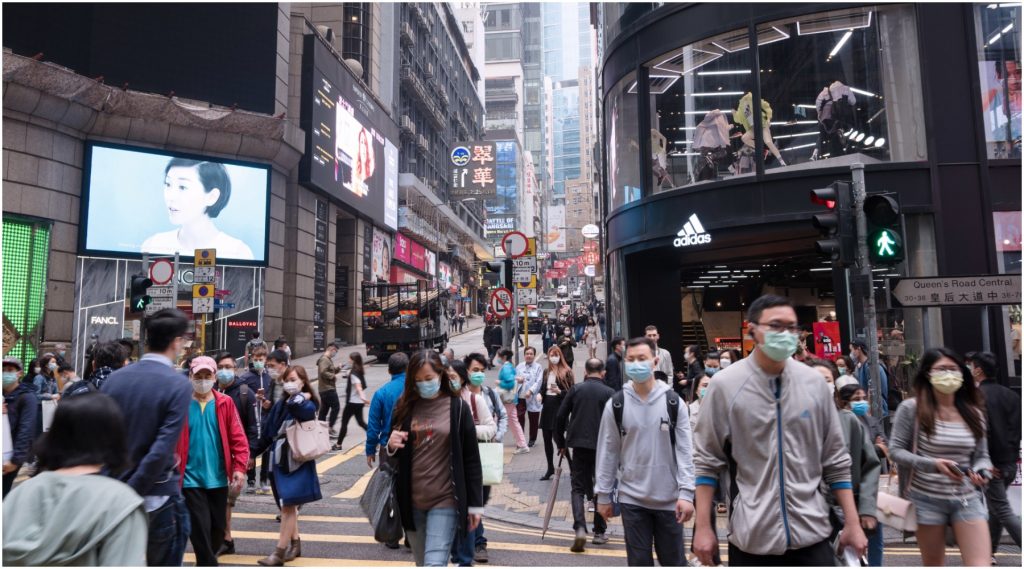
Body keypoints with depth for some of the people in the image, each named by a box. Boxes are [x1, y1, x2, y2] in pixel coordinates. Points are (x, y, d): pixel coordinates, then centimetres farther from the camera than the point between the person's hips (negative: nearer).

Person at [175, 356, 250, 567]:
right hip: (191, 479, -3)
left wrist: (239, 467, -8)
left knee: (218, 528, 14)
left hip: (218, 478, 3)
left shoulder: (225, 403, -1)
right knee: (200, 528, -3)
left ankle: (204, 562, 37)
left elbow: (238, 438, -1)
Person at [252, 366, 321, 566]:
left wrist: (299, 395, -16)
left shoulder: (307, 405, -9)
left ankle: (279, 552, -1)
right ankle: (295, 544, 27)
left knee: (288, 505, -6)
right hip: (279, 459, 7)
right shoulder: (280, 404, 8)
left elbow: (298, 406, -35)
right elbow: (268, 431, 14)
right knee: (287, 505, 14)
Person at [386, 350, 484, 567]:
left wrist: (475, 504, -3)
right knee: (422, 563, 16)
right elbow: (397, 458, 13)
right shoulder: (405, 407, 3)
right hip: (412, 500, 4)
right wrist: (392, 447, -10)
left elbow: (471, 459, -3)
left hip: (445, 500, -4)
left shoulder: (458, 407, -6)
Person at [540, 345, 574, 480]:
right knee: (547, 438, 10)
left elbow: (572, 391, -8)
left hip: (559, 407, -6)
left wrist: (560, 391, -23)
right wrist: (540, 395, 1)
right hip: (547, 406, 6)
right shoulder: (546, 372, 14)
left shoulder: (566, 372, -5)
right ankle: (550, 468, 24)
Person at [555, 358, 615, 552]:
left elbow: (560, 416, 1)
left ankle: (580, 528, -11)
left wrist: (561, 443, 12)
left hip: (579, 445, 1)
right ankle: (599, 532, 20)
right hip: (602, 447, 0)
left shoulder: (575, 389, 3)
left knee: (578, 487, 7)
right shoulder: (609, 393, -1)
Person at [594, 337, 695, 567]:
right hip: (632, 498, 0)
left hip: (669, 499, 0)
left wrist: (686, 493, -12)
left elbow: (685, 451, -4)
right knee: (639, 561, 9)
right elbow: (607, 452, 2)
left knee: (673, 560, 13)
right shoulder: (616, 405, -3)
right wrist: (603, 494, 2)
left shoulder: (674, 403, -3)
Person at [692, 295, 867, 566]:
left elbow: (836, 460, 8)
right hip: (750, 537, -1)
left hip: (811, 533, 2)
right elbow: (707, 462, -3)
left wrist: (852, 523, 5)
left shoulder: (814, 382, 0)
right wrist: (703, 526, -5)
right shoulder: (725, 384, -8)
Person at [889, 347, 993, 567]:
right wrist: (933, 464, -20)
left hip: (968, 499, 3)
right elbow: (896, 450, -7)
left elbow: (982, 455, 12)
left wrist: (981, 472, -10)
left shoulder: (973, 412, 5)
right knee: (933, 564, 11)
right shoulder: (912, 408, -8)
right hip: (927, 499, -3)